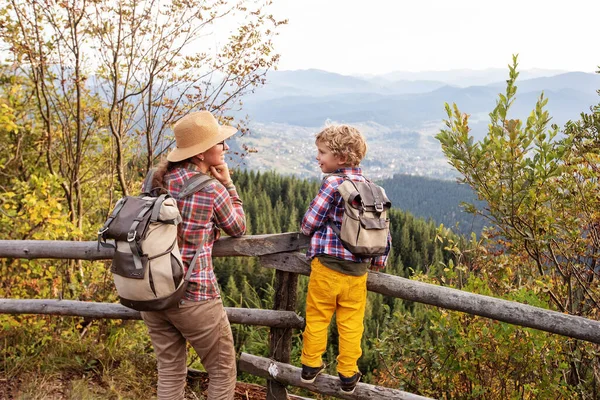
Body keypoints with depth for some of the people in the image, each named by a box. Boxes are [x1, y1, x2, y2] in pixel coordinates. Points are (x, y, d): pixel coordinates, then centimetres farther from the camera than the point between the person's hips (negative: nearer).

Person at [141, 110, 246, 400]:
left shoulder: (156, 180, 4)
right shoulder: (213, 190, -13)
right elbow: (238, 228, 3)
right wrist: (227, 183, 7)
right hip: (193, 296, -6)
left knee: (170, 371, 17)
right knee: (223, 370, 13)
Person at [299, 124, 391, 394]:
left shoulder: (333, 183, -12)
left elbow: (310, 222, -10)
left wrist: (310, 234, 12)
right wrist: (379, 260, 18)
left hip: (327, 263, -4)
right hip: (358, 268, 5)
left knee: (317, 317, 13)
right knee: (351, 323, 12)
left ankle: (311, 366, 26)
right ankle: (348, 375, 21)